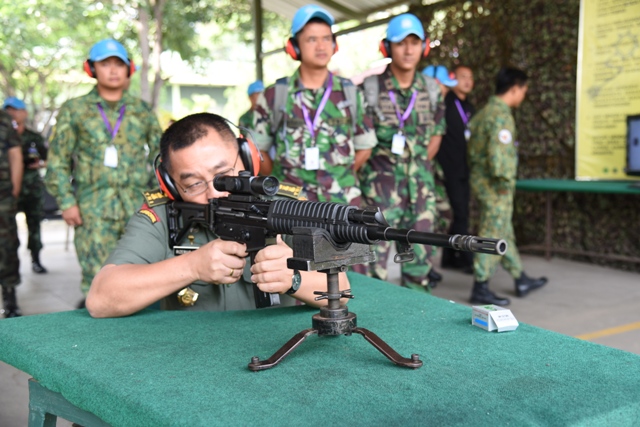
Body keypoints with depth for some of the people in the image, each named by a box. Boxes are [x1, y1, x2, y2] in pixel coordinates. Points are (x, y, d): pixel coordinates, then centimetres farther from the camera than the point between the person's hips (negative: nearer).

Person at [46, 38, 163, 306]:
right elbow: (58, 162, 7)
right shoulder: (73, 110, 9)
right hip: (94, 210, -1)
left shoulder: (142, 111, 13)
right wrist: (66, 202, -2)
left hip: (139, 206, 2)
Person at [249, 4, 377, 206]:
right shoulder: (274, 95, 0)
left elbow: (364, 146, 13)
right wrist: (280, 183, 5)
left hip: (343, 204, 2)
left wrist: (340, 178, 8)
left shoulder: (351, 93, 5)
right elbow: (258, 148, 7)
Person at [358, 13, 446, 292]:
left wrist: (418, 167, 14)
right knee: (376, 259, -2)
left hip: (421, 185, 4)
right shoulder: (369, 88, -8)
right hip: (380, 183, -4)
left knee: (419, 256, 10)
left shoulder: (431, 91, 6)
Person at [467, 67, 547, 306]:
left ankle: (521, 280, 30)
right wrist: (506, 181, -15)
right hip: (494, 186, -10)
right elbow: (498, 154, -27)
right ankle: (480, 289, 3)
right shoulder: (501, 115, -18)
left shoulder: (486, 111, 12)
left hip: (480, 178, 10)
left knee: (504, 233, 17)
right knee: (492, 236, -3)